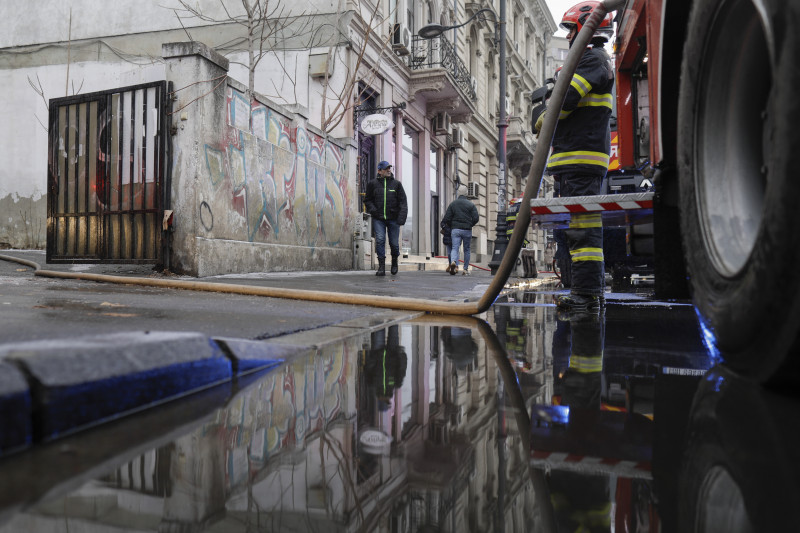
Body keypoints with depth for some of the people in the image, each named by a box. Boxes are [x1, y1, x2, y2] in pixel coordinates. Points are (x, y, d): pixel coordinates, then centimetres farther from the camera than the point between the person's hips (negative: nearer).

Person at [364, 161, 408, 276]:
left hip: (393, 219, 0)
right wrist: (373, 210, -6)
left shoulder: (396, 184, 6)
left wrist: (401, 218, -9)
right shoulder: (372, 183, 6)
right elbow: (367, 200, 14)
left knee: (394, 243, 3)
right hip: (378, 218, 0)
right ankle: (381, 267, -9)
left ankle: (394, 261, 32)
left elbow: (403, 202, 3)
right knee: (380, 240, -14)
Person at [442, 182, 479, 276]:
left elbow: (446, 218, 2)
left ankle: (453, 262, -34)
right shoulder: (471, 204, 0)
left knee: (454, 248, -4)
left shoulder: (452, 204, 4)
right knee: (466, 250, 11)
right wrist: (470, 225, 13)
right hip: (467, 230, 0)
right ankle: (465, 269, 14)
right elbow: (476, 218, -5)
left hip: (455, 229, 0)